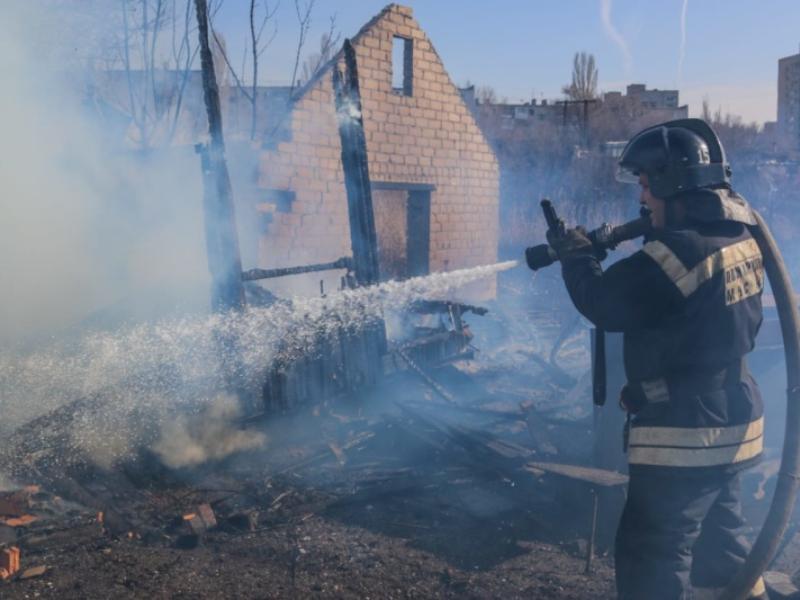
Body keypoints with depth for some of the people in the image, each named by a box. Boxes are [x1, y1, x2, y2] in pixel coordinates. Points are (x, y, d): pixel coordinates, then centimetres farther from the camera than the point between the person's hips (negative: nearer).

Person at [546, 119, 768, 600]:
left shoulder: (680, 251, -25)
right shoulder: (740, 235, 4)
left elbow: (604, 305, -16)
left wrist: (577, 255, 0)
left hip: (683, 436, -9)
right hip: (731, 425, 9)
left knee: (651, 558, 3)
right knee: (720, 547, 25)